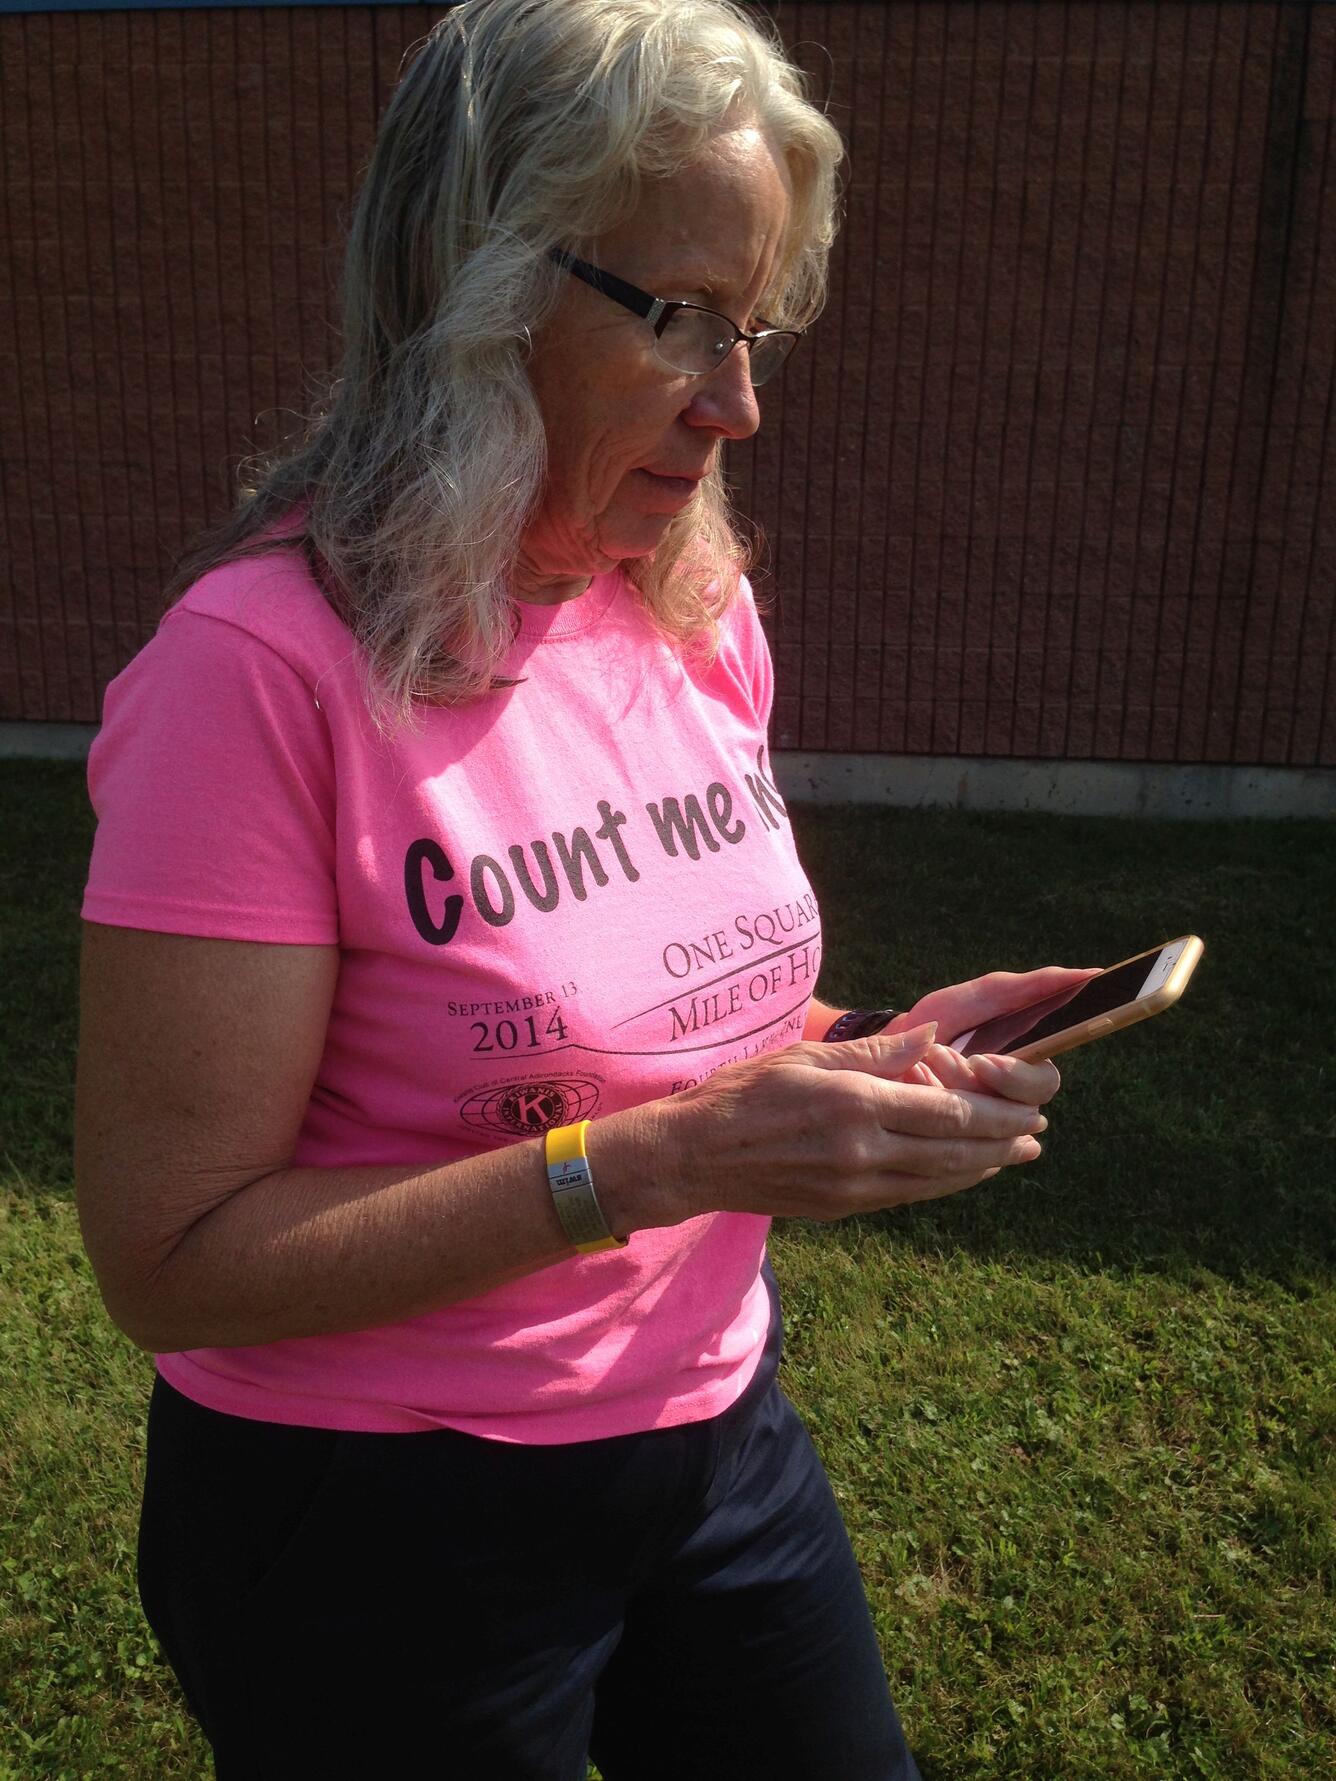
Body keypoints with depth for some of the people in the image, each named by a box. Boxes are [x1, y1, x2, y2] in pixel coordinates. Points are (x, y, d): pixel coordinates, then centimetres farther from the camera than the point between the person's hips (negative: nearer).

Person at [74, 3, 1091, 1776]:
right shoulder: (263, 667, -23)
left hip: (717, 1428, 6)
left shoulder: (703, 612, -2)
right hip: (385, 1518, -6)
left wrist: (862, 1053, -10)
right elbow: (173, 1258, -22)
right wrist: (672, 1158, -29)